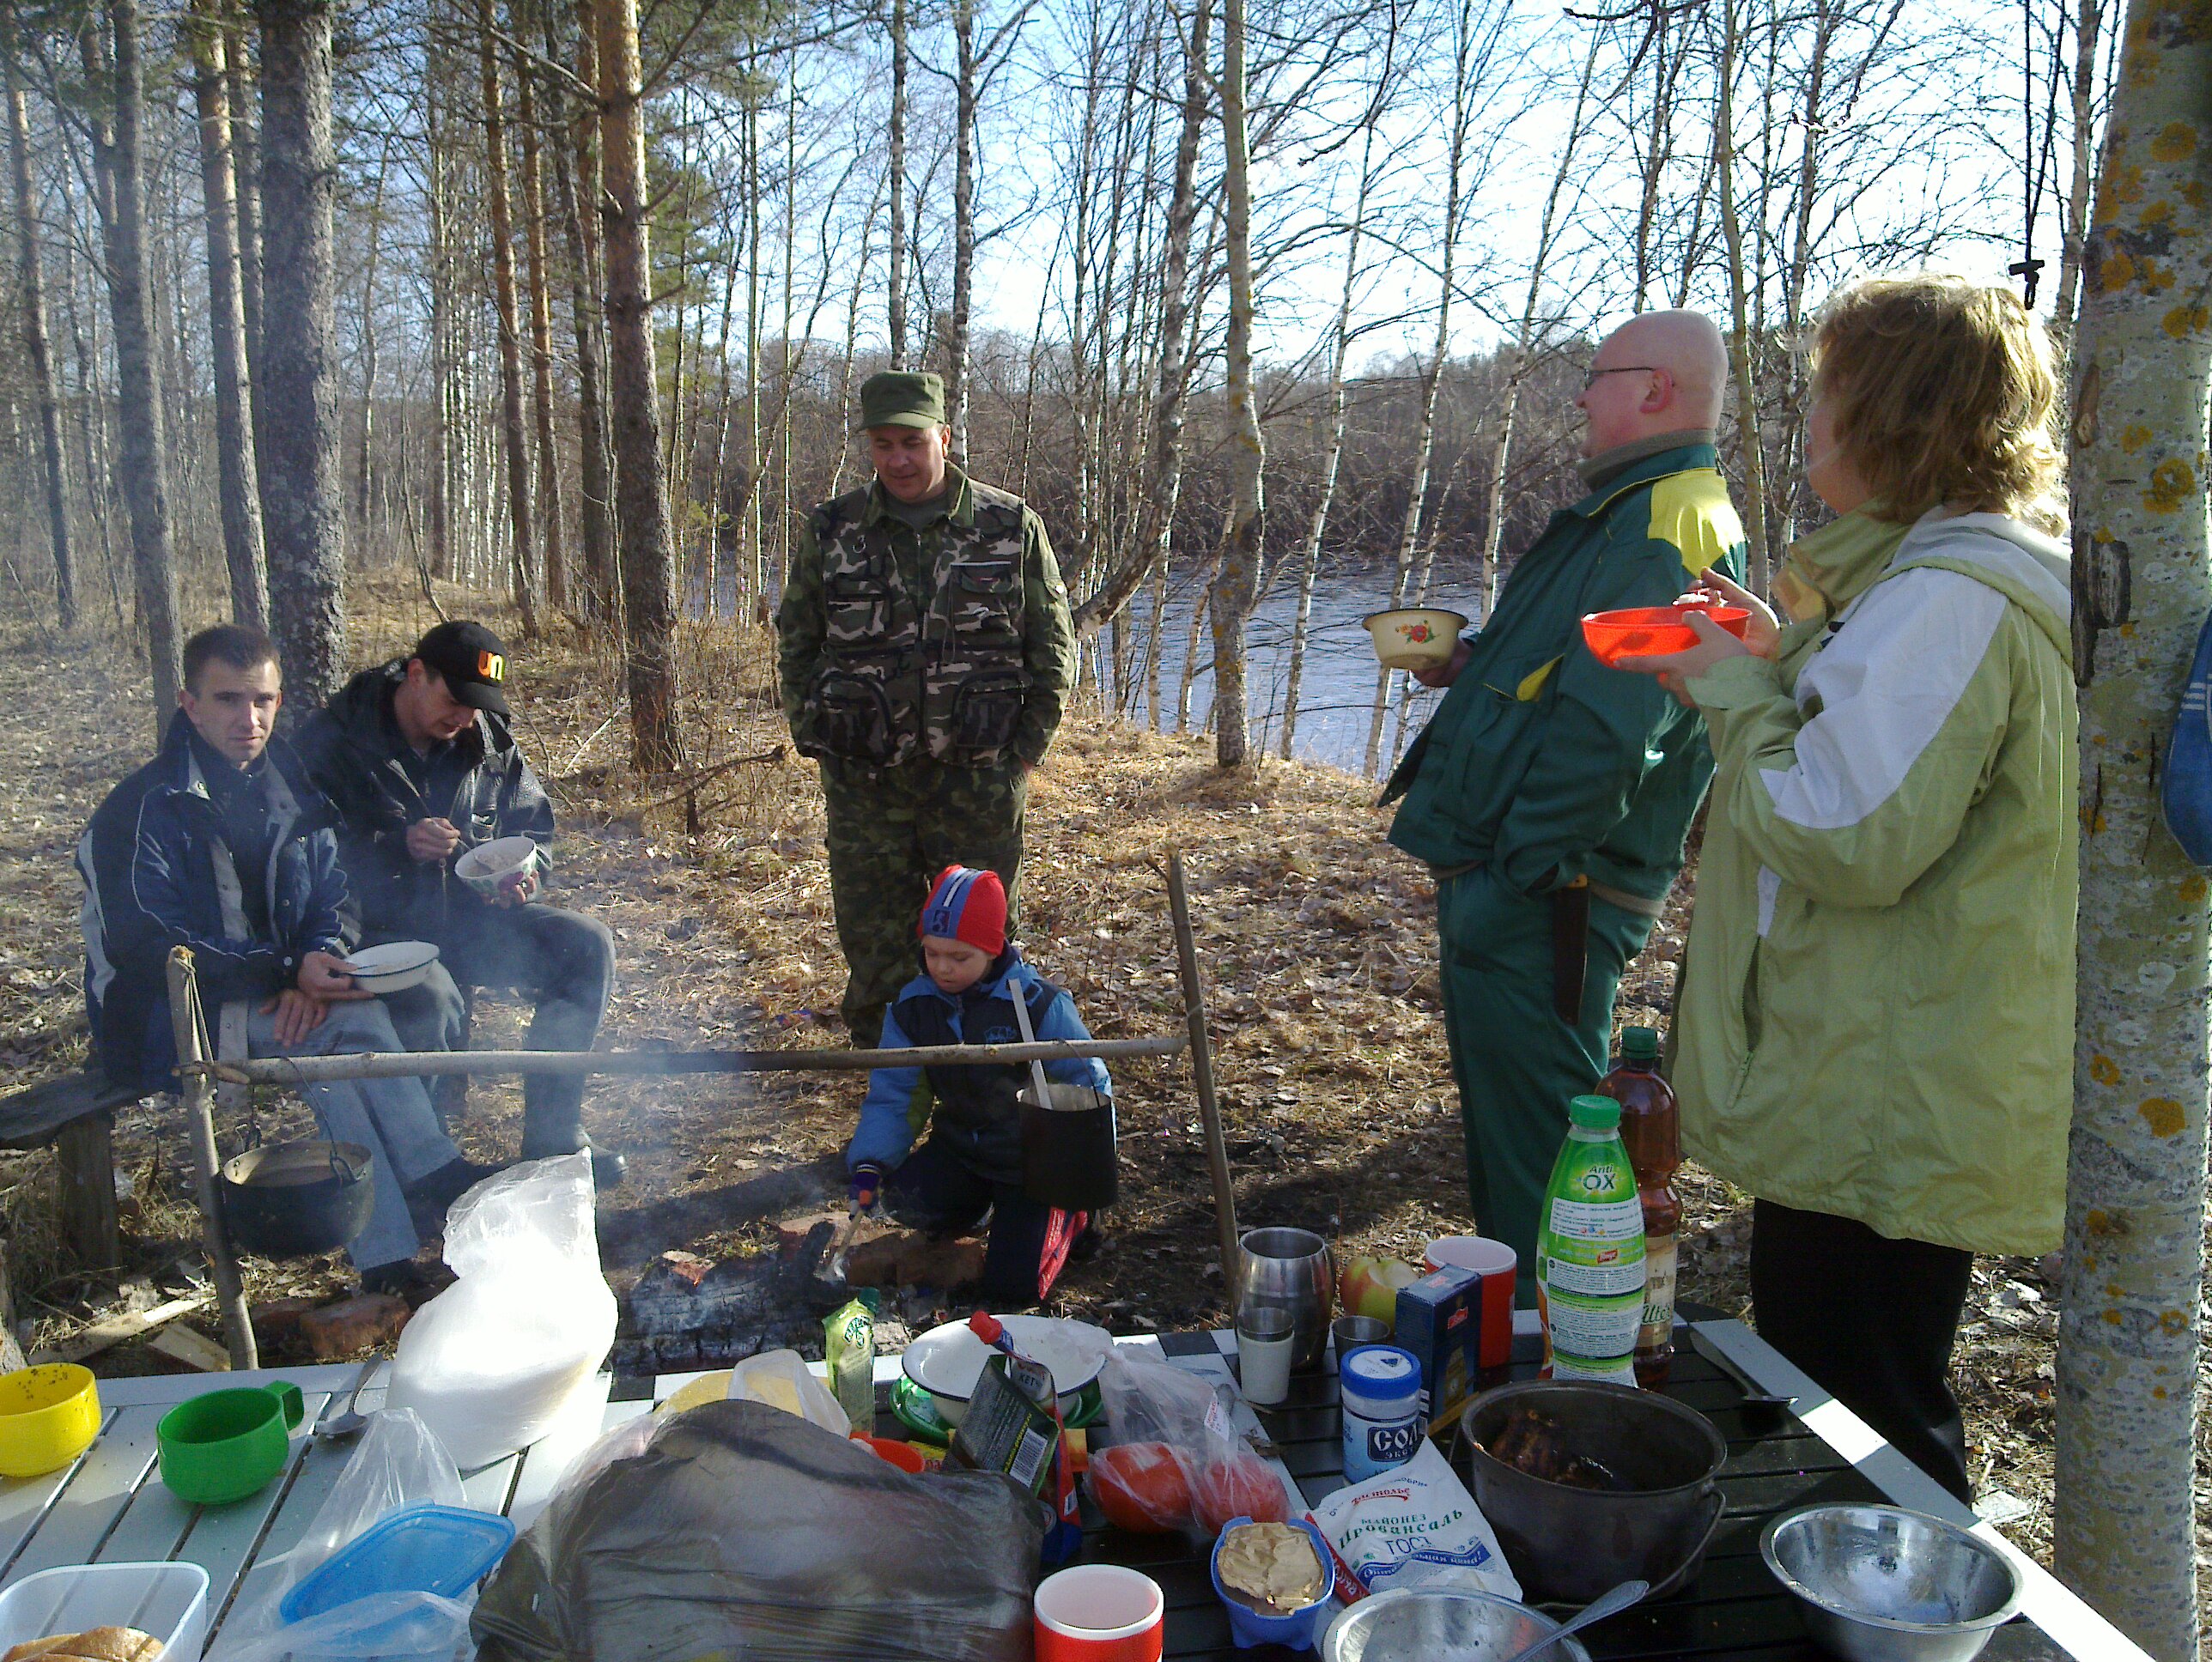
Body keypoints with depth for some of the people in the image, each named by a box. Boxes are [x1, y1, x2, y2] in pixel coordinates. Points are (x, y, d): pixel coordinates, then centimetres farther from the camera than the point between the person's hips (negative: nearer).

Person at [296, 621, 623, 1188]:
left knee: (586, 946, -13)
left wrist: (521, 871, -6)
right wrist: (399, 846, -29)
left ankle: (553, 1139, -8)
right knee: (433, 1002, -36)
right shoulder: (332, 740, -10)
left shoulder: (491, 743, 5)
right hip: (378, 928, -6)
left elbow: (533, 825, 16)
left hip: (467, 914, 6)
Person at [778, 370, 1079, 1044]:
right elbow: (795, 644, 13)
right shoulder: (830, 532, 3)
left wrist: (1023, 751, -1)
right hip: (864, 784, 1)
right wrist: (816, 738, 3)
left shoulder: (1012, 528, 0)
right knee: (873, 950, 7)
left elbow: (1053, 650, 5)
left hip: (978, 781, -1)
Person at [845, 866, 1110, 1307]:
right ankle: (979, 1203, 9)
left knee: (1013, 1288, -14)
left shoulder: (1038, 1004, -18)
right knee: (902, 1197, -26)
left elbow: (1089, 1086, -12)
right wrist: (870, 1162, -20)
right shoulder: (912, 1007, -6)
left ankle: (1068, 1211, 18)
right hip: (960, 1150, 4)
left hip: (1031, 1160, -4)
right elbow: (891, 1096, -4)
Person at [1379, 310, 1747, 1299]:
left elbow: (1607, 731, -26)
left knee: (1531, 1145, -1)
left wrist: (1518, 868, -21)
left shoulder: (1663, 527, -17)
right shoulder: (1635, 515, 18)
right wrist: (1475, 667, 12)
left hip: (1537, 907, -11)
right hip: (1506, 888, 11)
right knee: (1503, 1118, 22)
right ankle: (1512, 1302, 38)